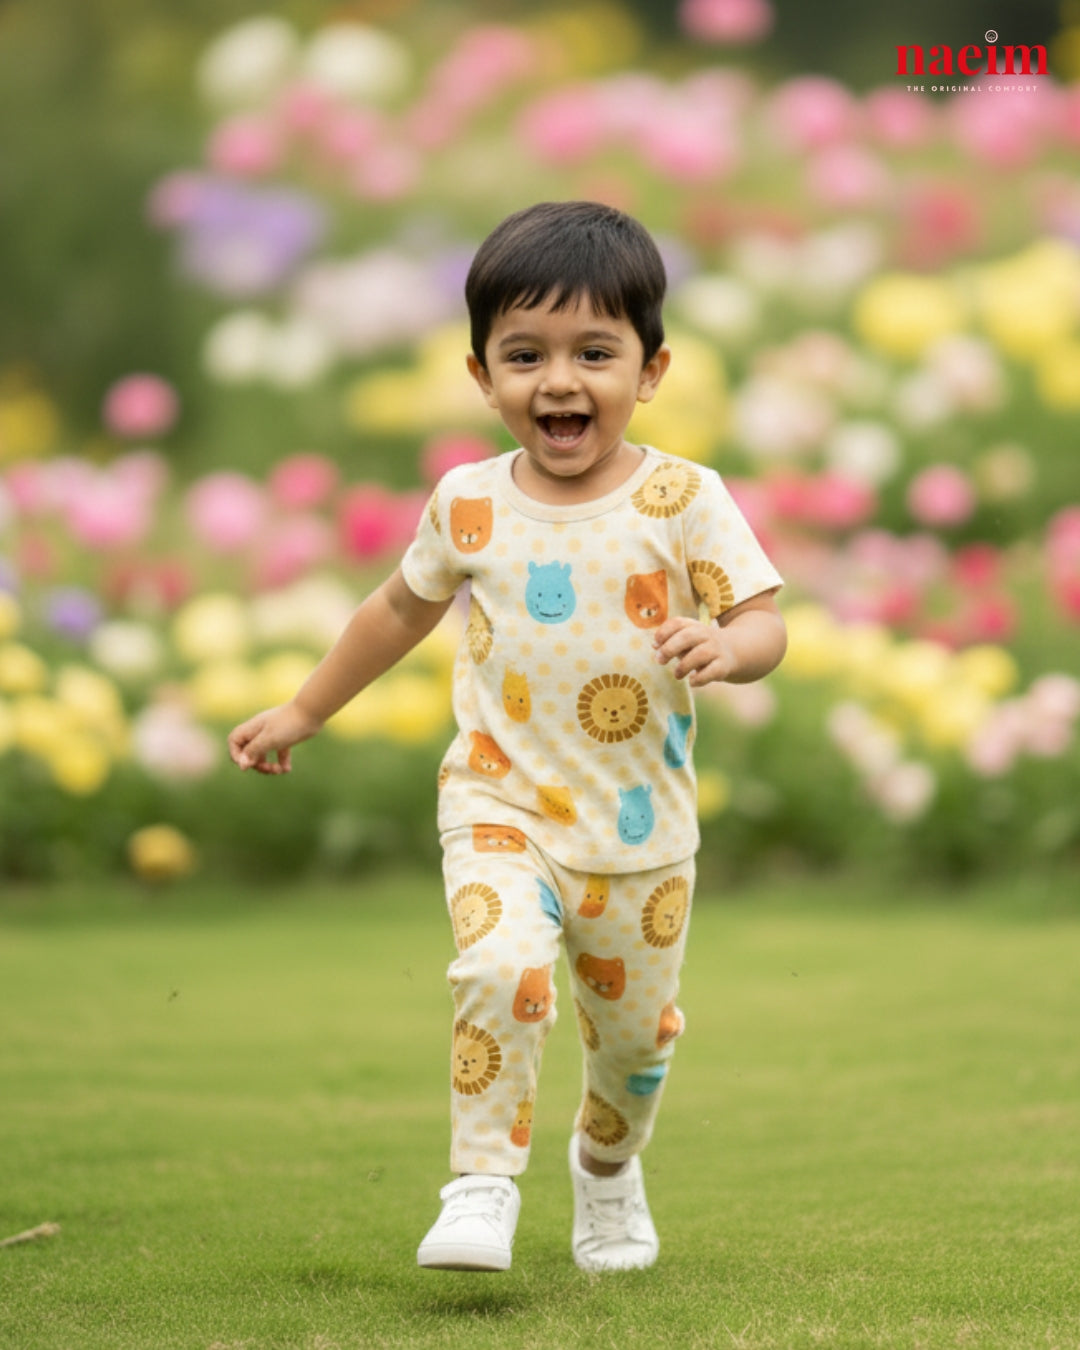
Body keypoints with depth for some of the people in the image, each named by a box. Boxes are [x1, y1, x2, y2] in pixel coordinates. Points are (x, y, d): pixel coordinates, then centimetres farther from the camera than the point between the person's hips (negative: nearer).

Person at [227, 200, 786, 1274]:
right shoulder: (467, 504, -2)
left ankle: (606, 1165, 45)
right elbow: (402, 607, 15)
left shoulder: (682, 500, -9)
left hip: (641, 826, 0)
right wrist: (303, 713, 21)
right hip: (502, 799, 0)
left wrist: (725, 644, -35)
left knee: (634, 1028, 14)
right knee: (501, 968, -27)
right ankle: (482, 1185, -15)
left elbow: (763, 621, -11)